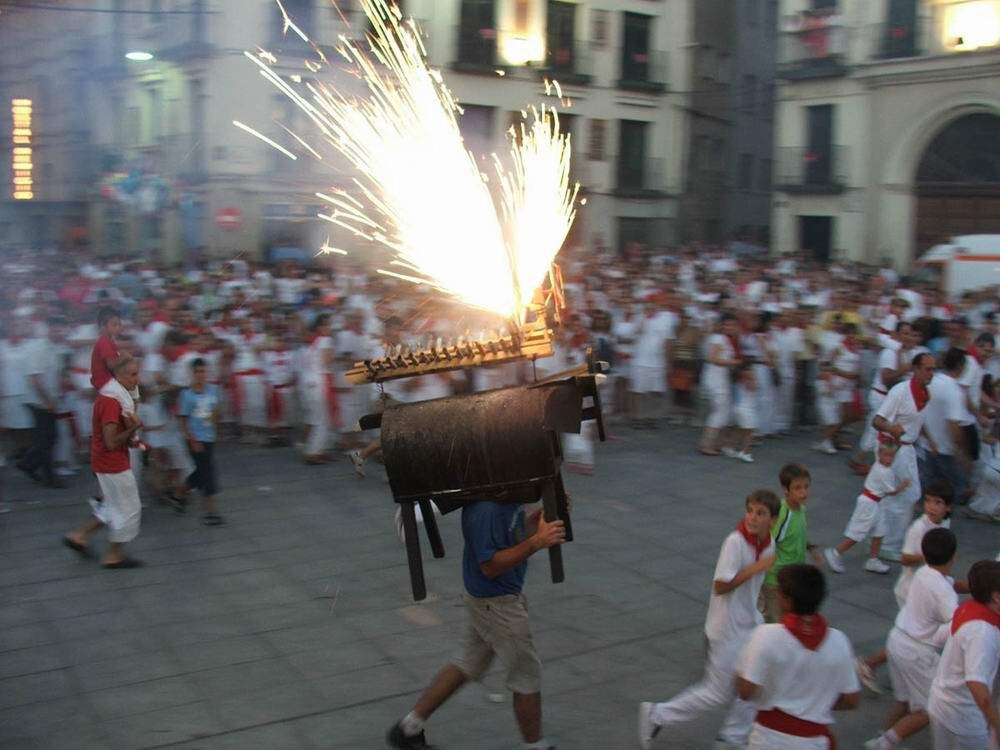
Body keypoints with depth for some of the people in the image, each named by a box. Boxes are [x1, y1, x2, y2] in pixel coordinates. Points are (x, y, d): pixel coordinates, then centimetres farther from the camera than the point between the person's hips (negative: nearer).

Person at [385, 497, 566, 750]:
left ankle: (408, 728, 28)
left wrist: (541, 516, -4)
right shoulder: (486, 507, -29)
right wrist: (536, 542, -36)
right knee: (527, 675, 8)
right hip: (497, 602, -9)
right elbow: (490, 566, -27)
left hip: (488, 598, 9)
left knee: (467, 665, 19)